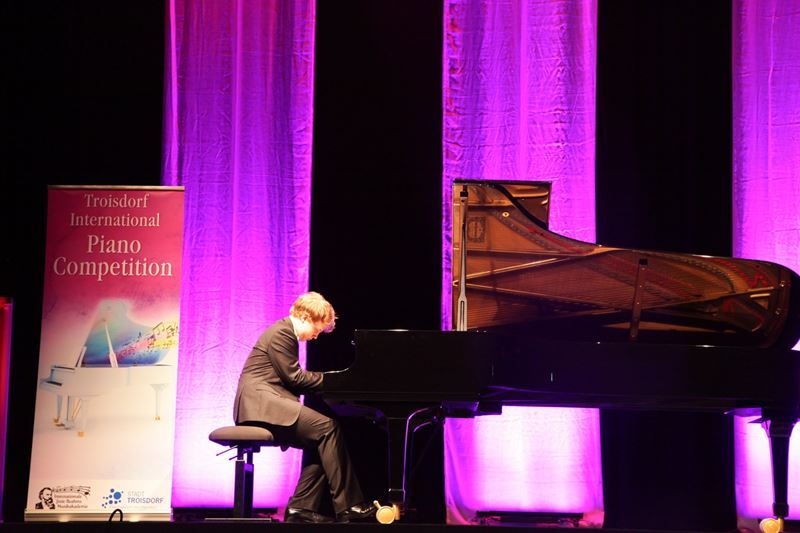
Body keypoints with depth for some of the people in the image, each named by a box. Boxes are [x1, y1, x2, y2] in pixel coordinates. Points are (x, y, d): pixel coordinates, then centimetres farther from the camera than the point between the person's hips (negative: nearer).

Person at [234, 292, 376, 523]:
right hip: (260, 400, -10)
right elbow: (294, 378, -12)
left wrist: (326, 379, 9)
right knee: (327, 427, -21)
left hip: (267, 402, 10)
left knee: (320, 443, -2)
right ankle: (347, 506, -21)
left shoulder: (284, 332, 23)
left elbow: (292, 378, 20)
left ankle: (301, 507, -4)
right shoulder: (281, 333, -9)